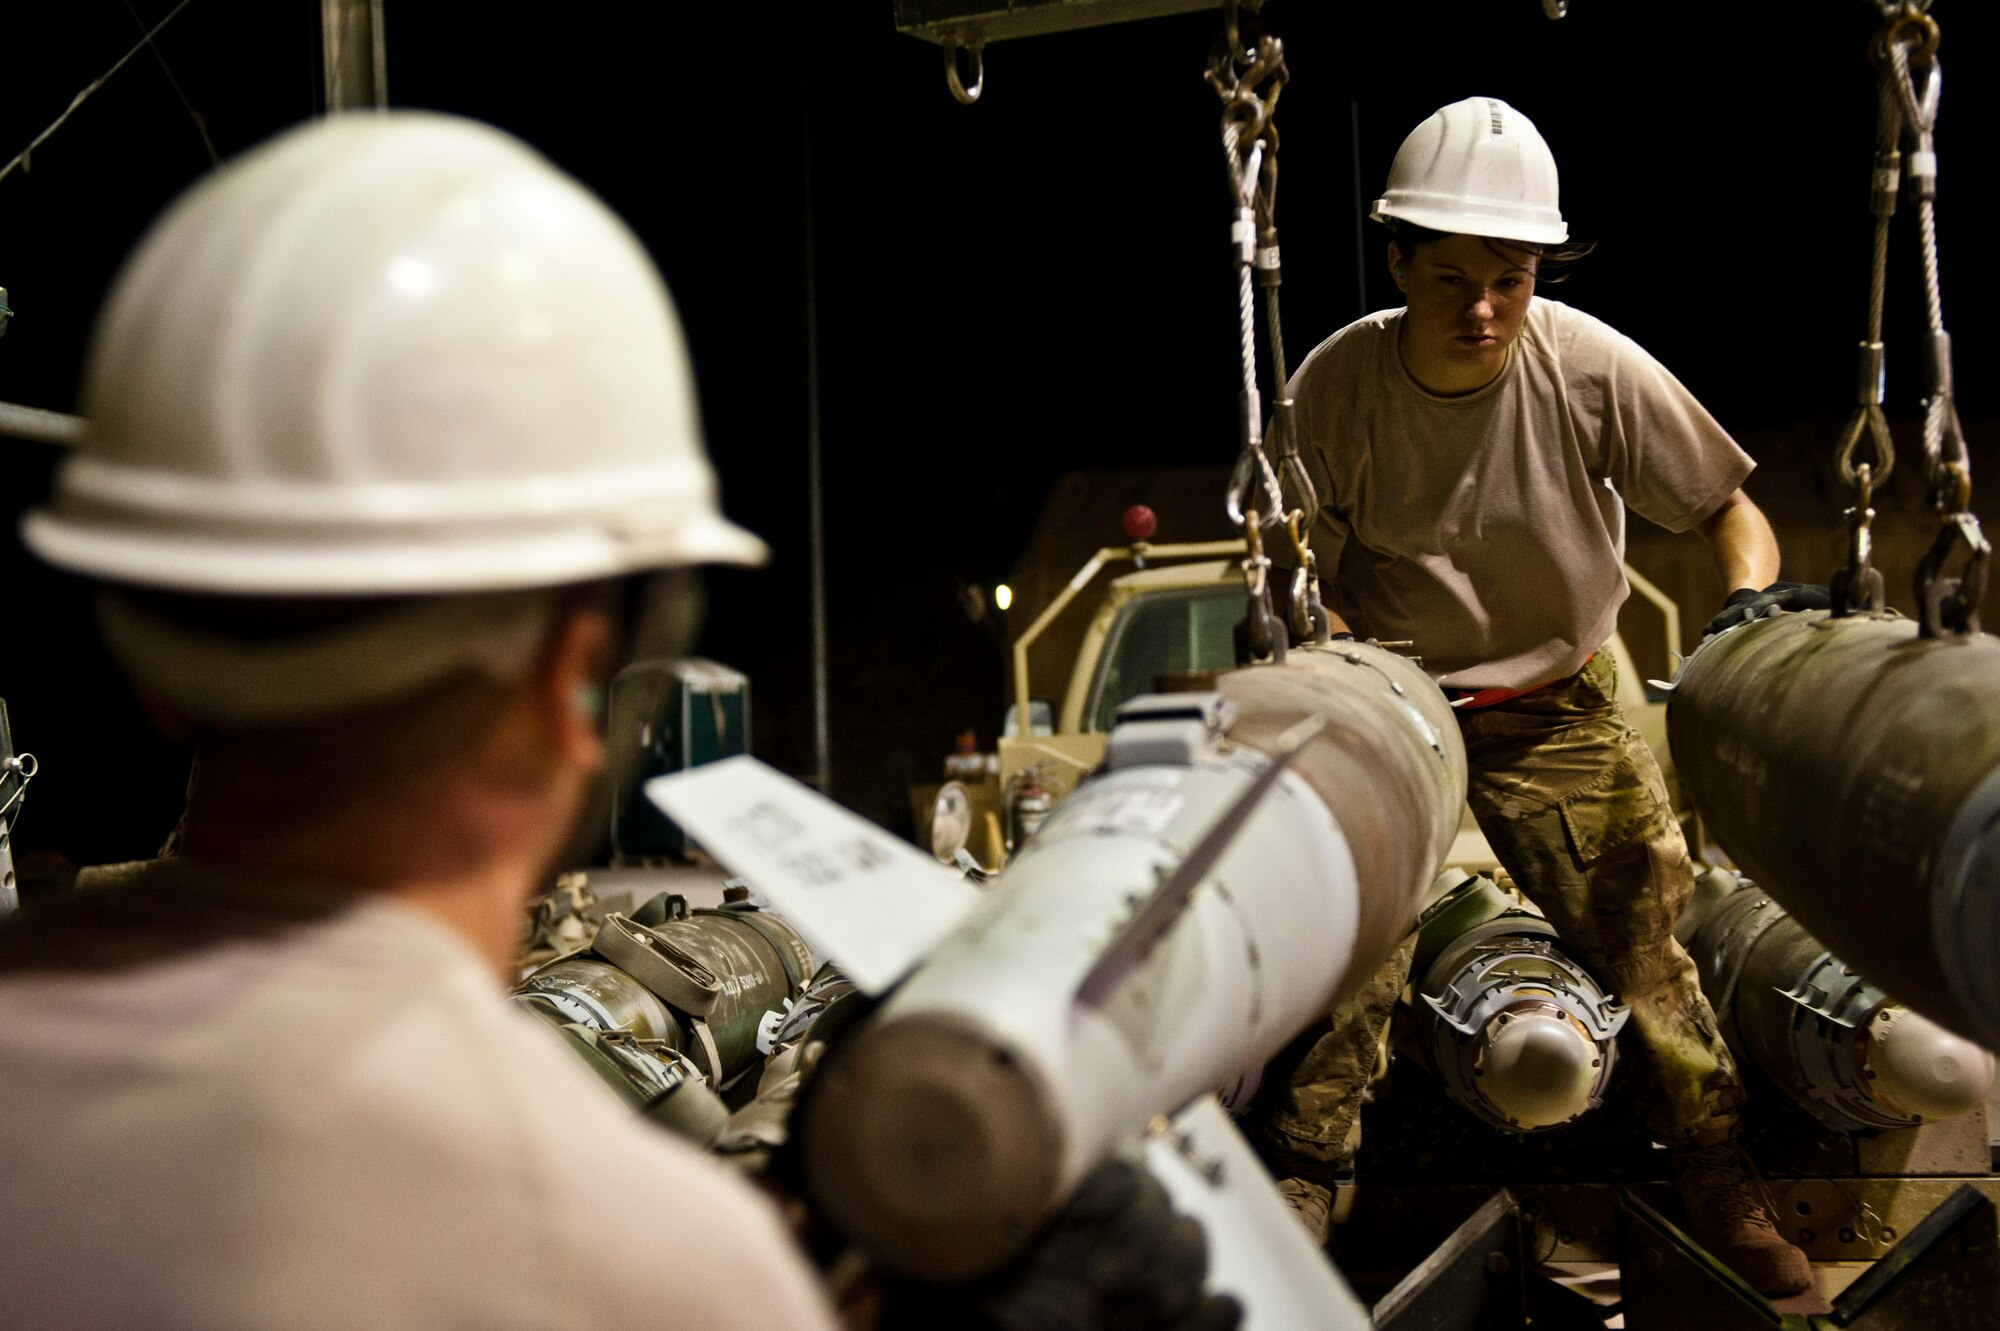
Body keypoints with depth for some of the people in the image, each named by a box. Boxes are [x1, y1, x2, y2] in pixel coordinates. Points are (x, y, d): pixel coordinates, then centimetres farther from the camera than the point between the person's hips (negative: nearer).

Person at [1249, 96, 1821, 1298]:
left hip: (1560, 709, 1)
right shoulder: (1336, 386, -15)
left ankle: (1723, 1190, 14)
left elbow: (1731, 509, -4)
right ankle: (1304, 1182, 3)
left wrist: (1751, 593, -24)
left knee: (1645, 933, -4)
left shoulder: (1592, 367, -16)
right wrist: (1318, 637, -26)